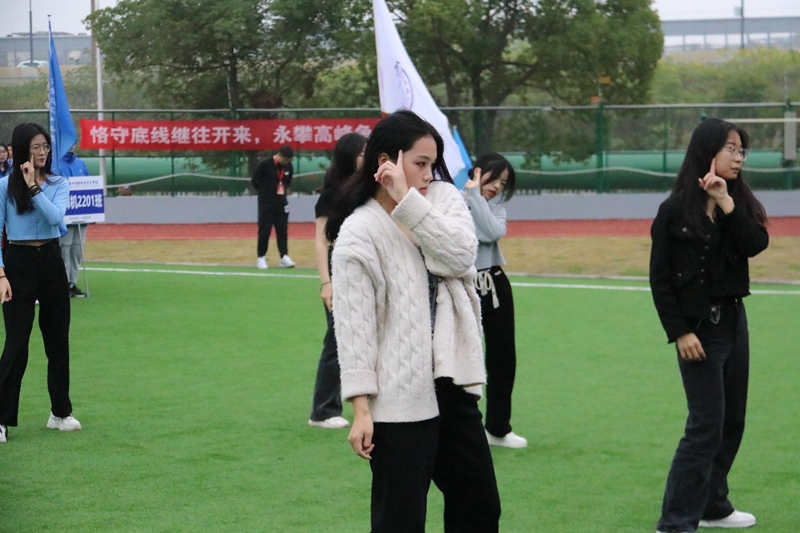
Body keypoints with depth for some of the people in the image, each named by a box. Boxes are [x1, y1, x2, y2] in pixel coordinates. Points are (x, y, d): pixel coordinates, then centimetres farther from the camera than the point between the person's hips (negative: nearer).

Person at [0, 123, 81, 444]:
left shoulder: (59, 184, 3)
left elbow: (56, 217, -16)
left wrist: (33, 187, -16)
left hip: (51, 263, 4)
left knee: (58, 340, 11)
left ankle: (60, 412, 24)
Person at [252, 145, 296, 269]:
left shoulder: (288, 166, 3)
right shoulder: (265, 165, -12)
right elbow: (254, 181, -3)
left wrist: (285, 190, 8)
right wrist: (265, 192, 5)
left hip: (281, 203, 4)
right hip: (266, 203, -4)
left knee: (282, 230, 1)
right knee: (264, 230, -1)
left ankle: (284, 257, 2)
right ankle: (261, 258, 7)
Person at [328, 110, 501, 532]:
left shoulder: (443, 198, 8)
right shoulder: (358, 232, -8)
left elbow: (460, 254, -11)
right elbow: (353, 324, -11)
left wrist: (408, 200, -15)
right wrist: (360, 407, -17)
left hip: (452, 387, 6)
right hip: (399, 398, -6)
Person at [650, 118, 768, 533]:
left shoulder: (740, 202, 6)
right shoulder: (675, 210, -9)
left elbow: (756, 244, -12)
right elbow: (660, 279, -8)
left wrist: (726, 203, -18)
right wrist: (679, 332, -13)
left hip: (734, 320, 7)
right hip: (698, 327, -7)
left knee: (732, 422, 12)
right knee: (706, 425, -10)